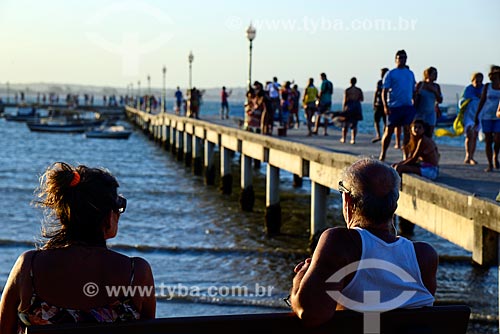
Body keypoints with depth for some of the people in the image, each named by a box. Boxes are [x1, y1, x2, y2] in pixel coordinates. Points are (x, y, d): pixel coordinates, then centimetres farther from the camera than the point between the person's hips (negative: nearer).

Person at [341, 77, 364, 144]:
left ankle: (343, 138, 18)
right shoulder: (359, 90, -1)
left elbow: (345, 100, -9)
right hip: (357, 107, 2)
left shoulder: (347, 90, -8)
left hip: (349, 107, -2)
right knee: (354, 124, 5)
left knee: (345, 124, 11)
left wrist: (343, 109, -1)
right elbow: (361, 99, 6)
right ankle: (353, 139, -4)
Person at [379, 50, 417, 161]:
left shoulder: (410, 73, 16)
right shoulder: (391, 74, 3)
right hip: (394, 106, -4)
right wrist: (385, 106, -15)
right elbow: (384, 91, -3)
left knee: (407, 131, 1)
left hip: (408, 106, 4)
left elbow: (414, 90, 21)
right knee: (389, 131, -1)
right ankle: (382, 155, 8)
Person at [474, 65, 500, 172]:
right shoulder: (487, 86, 4)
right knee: (488, 141, 0)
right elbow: (482, 101, 5)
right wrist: (476, 116, 2)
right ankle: (490, 164, 9)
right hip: (486, 116, 1)